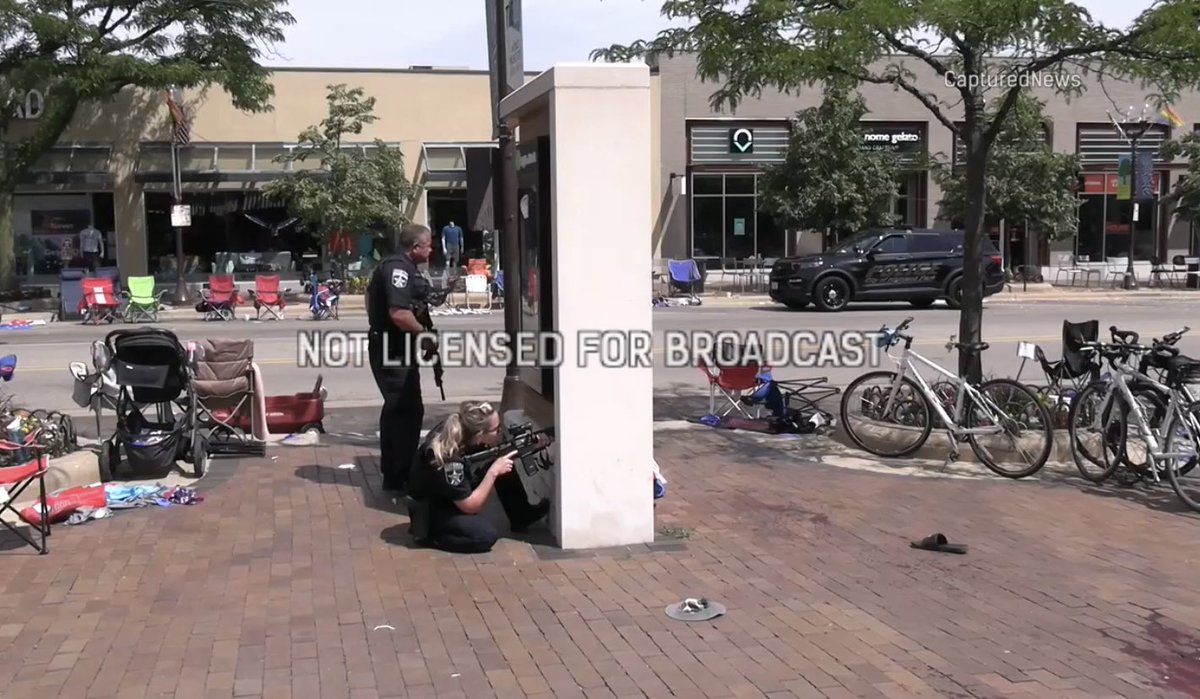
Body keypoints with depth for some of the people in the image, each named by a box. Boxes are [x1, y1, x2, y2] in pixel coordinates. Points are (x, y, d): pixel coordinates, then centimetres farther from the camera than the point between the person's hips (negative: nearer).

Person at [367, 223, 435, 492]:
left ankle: (393, 472, 27)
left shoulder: (402, 267, 15)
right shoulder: (397, 268, -17)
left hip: (395, 349, 11)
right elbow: (399, 314, -27)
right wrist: (426, 337, -17)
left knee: (397, 409, 17)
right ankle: (400, 476, -5)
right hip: (393, 350, -11)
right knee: (409, 410, -10)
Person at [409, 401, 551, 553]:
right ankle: (431, 533, -6)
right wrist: (493, 472, -28)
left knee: (504, 461, -4)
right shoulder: (449, 461, -38)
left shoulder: (461, 429, -18)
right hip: (430, 509, -8)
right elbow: (470, 506, -27)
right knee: (486, 534, -26)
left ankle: (522, 516, 10)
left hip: (456, 487, 8)